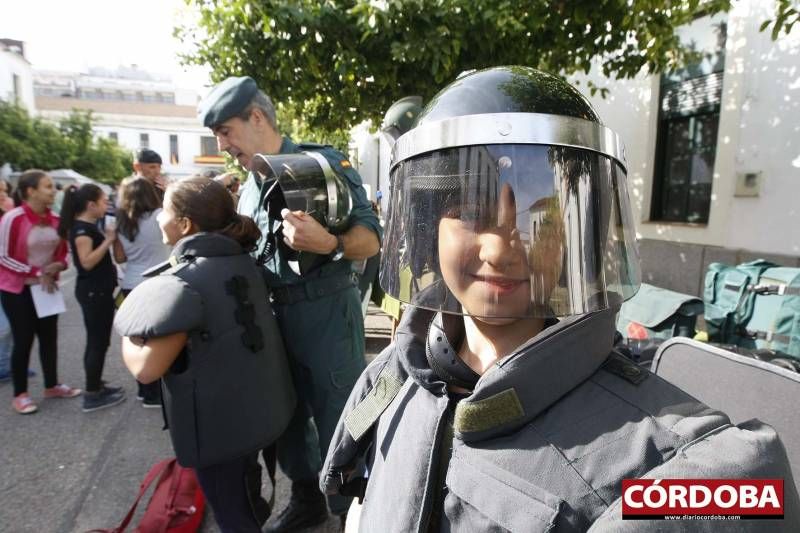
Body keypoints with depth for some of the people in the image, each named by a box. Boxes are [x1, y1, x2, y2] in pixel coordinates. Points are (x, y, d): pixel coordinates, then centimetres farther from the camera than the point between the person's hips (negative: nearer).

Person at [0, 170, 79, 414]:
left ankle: (52, 385, 25)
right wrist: (36, 273, -18)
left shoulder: (55, 220, -1)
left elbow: (63, 251, 9)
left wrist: (57, 266, -11)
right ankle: (20, 394, 15)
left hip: (47, 286, 5)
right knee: (23, 340, 1)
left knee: (49, 336, 11)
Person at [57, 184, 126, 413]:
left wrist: (108, 239, 6)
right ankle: (92, 395, 6)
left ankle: (96, 386, 28)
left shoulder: (88, 226, 13)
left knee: (96, 341, 17)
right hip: (94, 292, -10)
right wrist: (108, 241, -23)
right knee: (98, 342, -3)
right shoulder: (81, 228, -16)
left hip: (97, 290, 10)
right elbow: (87, 261, -25)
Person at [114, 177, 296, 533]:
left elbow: (145, 368, -24)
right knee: (245, 490, 33)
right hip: (257, 405, 8)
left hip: (219, 421, -8)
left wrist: (127, 329, -7)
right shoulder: (240, 260, 0)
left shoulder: (180, 284, -25)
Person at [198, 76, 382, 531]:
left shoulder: (321, 161, -9)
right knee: (287, 412, 19)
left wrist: (329, 244, -34)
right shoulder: (249, 188, 14)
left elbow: (372, 238, -16)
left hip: (327, 309, -7)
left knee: (338, 419, 4)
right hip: (275, 313, 8)